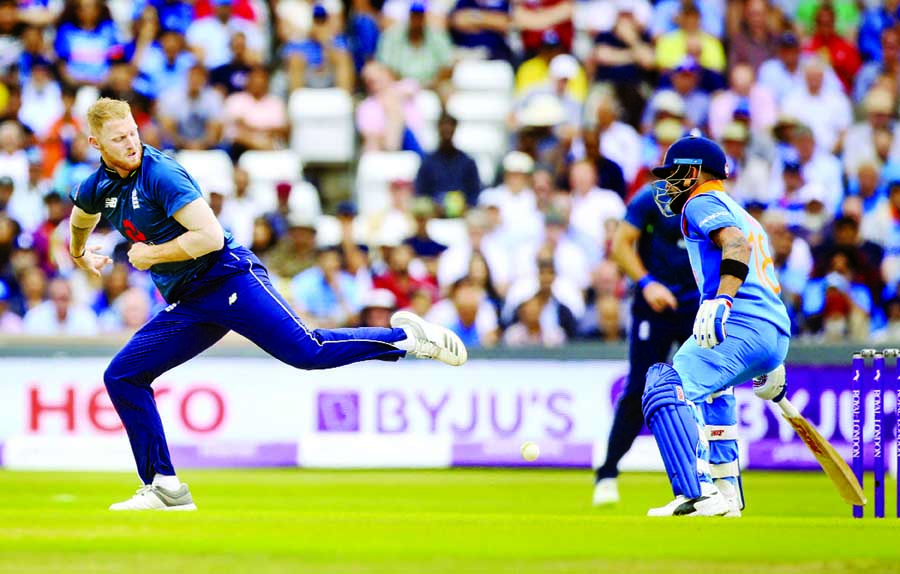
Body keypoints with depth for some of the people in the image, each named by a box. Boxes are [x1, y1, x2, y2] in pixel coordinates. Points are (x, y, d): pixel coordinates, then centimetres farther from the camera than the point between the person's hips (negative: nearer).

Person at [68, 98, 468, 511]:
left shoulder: (159, 174, -15)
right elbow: (80, 220, 36)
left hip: (229, 279, -8)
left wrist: (152, 254, -15)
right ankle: (164, 489, 6)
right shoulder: (97, 189, 9)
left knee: (307, 351, -24)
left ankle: (402, 337, -8)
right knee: (122, 377, 1)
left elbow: (210, 236, -23)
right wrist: (79, 255, 50)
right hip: (186, 306, 8)